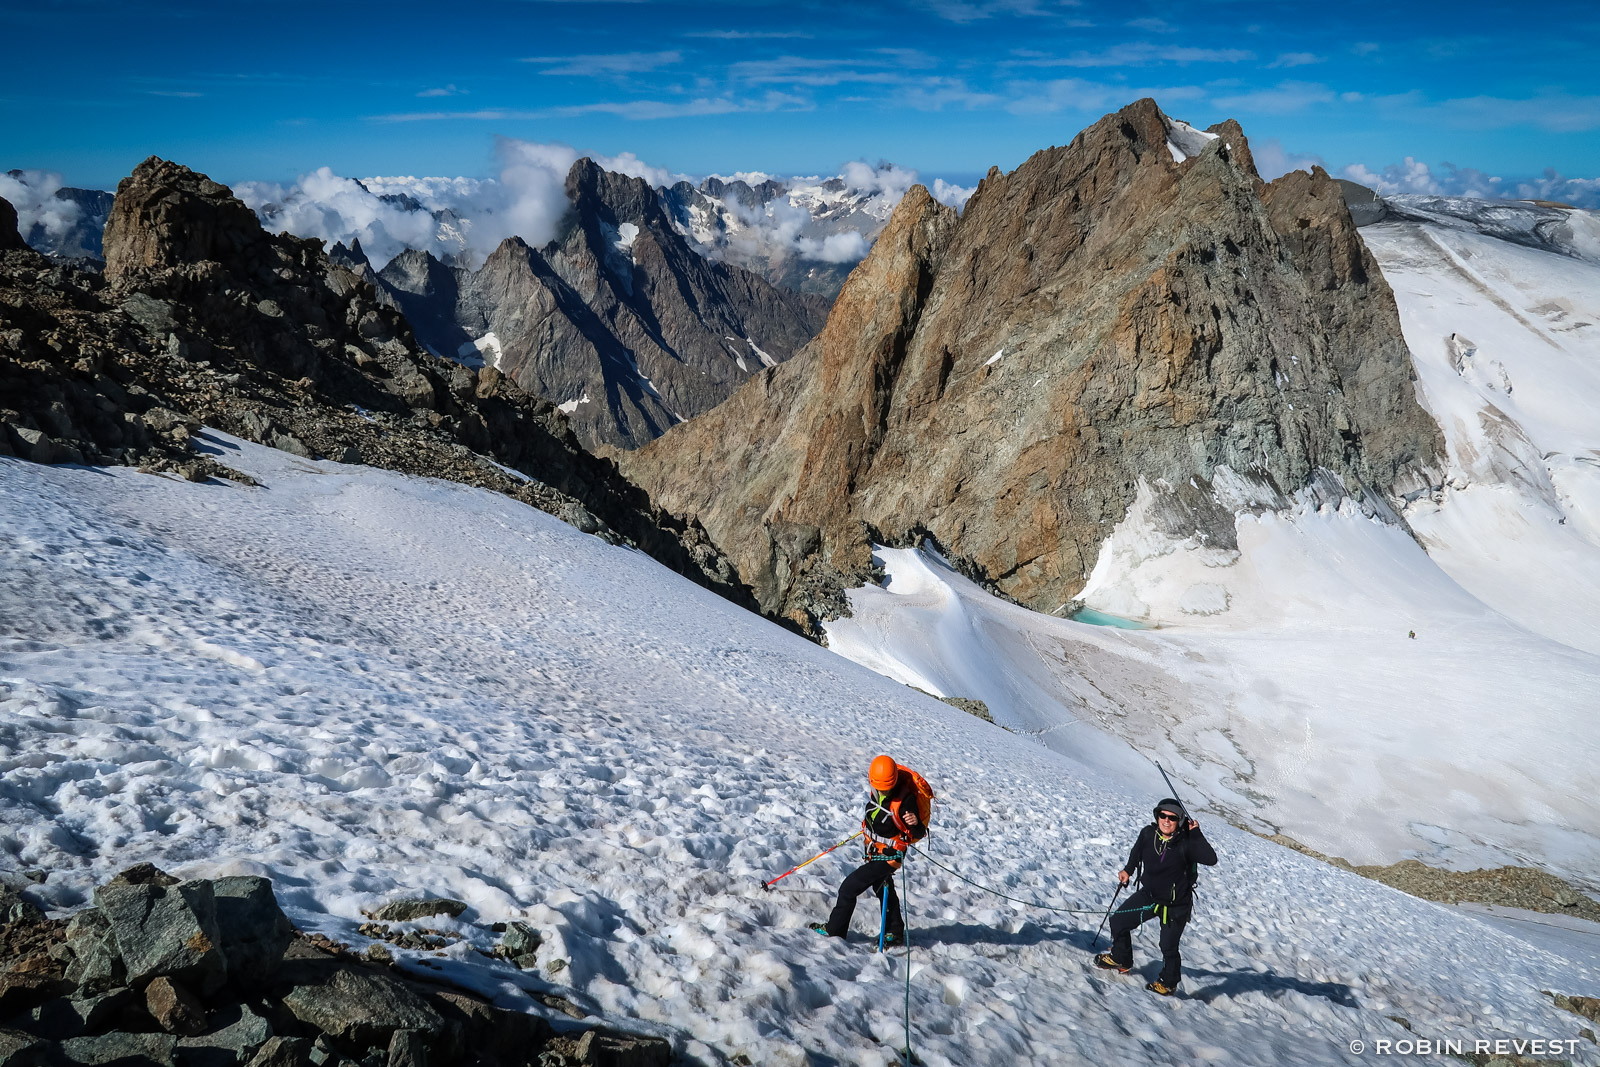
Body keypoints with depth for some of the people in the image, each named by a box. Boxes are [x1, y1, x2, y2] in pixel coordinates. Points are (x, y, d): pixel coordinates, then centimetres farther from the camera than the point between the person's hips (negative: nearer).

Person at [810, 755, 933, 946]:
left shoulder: (906, 799, -33)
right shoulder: (877, 787, -12)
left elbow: (919, 834, -29)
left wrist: (915, 824, -51)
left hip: (888, 856, -8)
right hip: (873, 849, 8)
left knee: (849, 888, -2)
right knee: (883, 889, 26)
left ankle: (834, 930, 18)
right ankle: (895, 934, 45)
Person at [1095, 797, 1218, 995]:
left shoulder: (1186, 843, -24)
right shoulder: (1148, 834, -11)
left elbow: (1211, 859, -37)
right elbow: (1137, 851, 12)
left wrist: (1196, 833, -36)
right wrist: (1128, 869, 16)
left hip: (1176, 905, -5)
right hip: (1149, 895, 5)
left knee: (1168, 947, 0)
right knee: (1118, 921, 10)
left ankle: (1169, 983, 28)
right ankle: (1121, 959, 36)